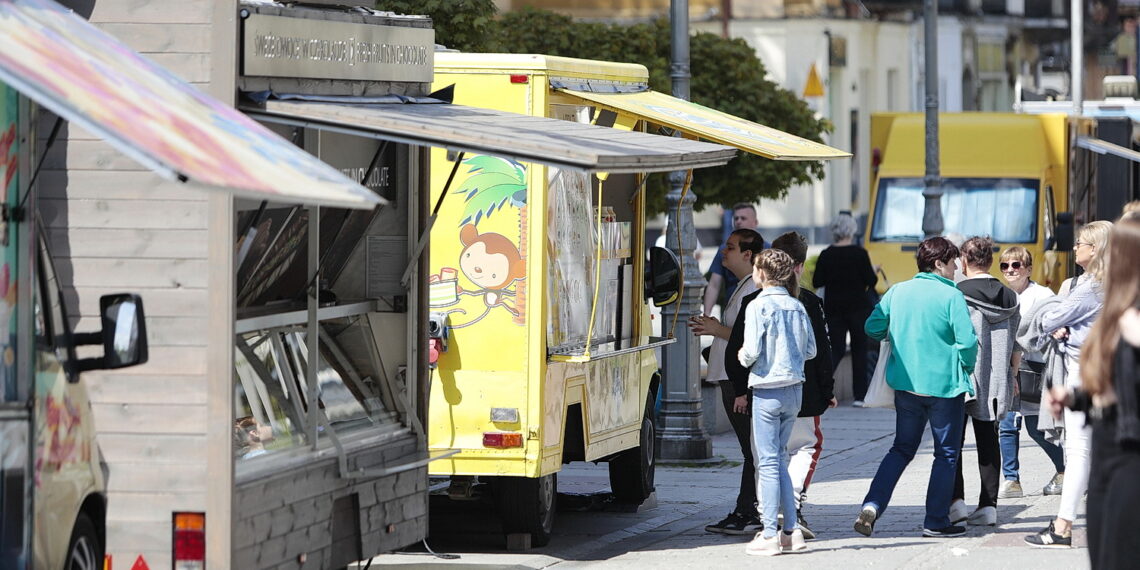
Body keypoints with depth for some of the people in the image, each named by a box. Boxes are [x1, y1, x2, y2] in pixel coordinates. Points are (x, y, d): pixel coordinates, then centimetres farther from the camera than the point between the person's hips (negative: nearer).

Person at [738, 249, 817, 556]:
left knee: (768, 462, -2)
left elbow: (751, 351, -16)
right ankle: (791, 531, 12)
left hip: (768, 391, -6)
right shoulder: (797, 307, 6)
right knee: (779, 459, 15)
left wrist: (742, 356, 5)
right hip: (794, 389, 6)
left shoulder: (758, 306, -12)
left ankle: (769, 535, -2)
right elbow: (810, 350, 10)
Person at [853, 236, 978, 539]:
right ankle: (936, 521, 9)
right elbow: (967, 341, -16)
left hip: (906, 384, 5)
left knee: (901, 449, 17)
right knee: (946, 454, 9)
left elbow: (873, 328, 6)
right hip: (944, 385, -5)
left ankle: (872, 505, -1)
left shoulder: (898, 292, 3)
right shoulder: (951, 296, -12)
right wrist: (965, 369, 3)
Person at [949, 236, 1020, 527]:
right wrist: (1012, 380, 22)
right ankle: (988, 505, 5)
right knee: (988, 442, 8)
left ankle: (956, 500, -6)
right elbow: (1014, 347, 11)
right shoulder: (1010, 297, 5)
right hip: (996, 382, 4)